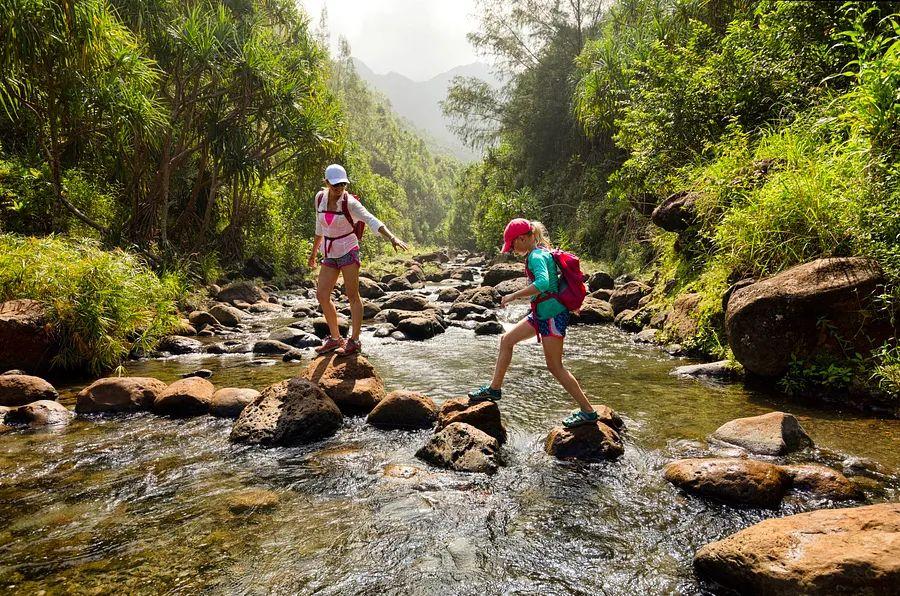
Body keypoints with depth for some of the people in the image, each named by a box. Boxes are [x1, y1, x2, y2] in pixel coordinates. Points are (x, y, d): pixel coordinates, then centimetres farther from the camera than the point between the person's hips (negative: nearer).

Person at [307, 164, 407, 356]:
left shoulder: (350, 202, -13)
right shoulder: (320, 198, 4)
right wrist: (314, 252, 24)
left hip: (348, 250, -6)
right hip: (329, 253, 6)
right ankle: (335, 338, 19)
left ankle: (354, 341, 3)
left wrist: (392, 237, -40)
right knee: (322, 295, 6)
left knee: (352, 296, -5)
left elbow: (371, 220, -26)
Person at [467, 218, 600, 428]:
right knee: (507, 339, 15)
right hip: (541, 314, 10)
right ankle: (495, 388, 26)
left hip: (552, 315, -10)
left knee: (555, 366, -3)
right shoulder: (541, 252, 11)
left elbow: (543, 283, -36)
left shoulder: (537, 256, -19)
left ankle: (588, 411, 6)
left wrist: (514, 296, -30)